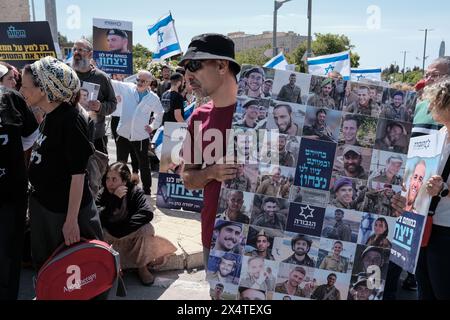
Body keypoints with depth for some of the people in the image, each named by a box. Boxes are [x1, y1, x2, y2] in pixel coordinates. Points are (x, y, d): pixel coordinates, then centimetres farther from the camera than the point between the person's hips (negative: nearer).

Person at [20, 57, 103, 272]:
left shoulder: (70, 119, -22)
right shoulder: (49, 116, 4)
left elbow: (78, 172, -23)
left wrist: (71, 219, -22)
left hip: (66, 209, -9)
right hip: (43, 204, 9)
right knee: (45, 265, 23)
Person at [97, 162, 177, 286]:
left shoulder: (135, 192, -18)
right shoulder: (103, 194, -13)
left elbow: (147, 213, -32)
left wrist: (122, 229, -33)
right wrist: (115, 199, -34)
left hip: (132, 236, -1)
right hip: (110, 237, 1)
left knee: (146, 229, -31)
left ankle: (142, 267, -9)